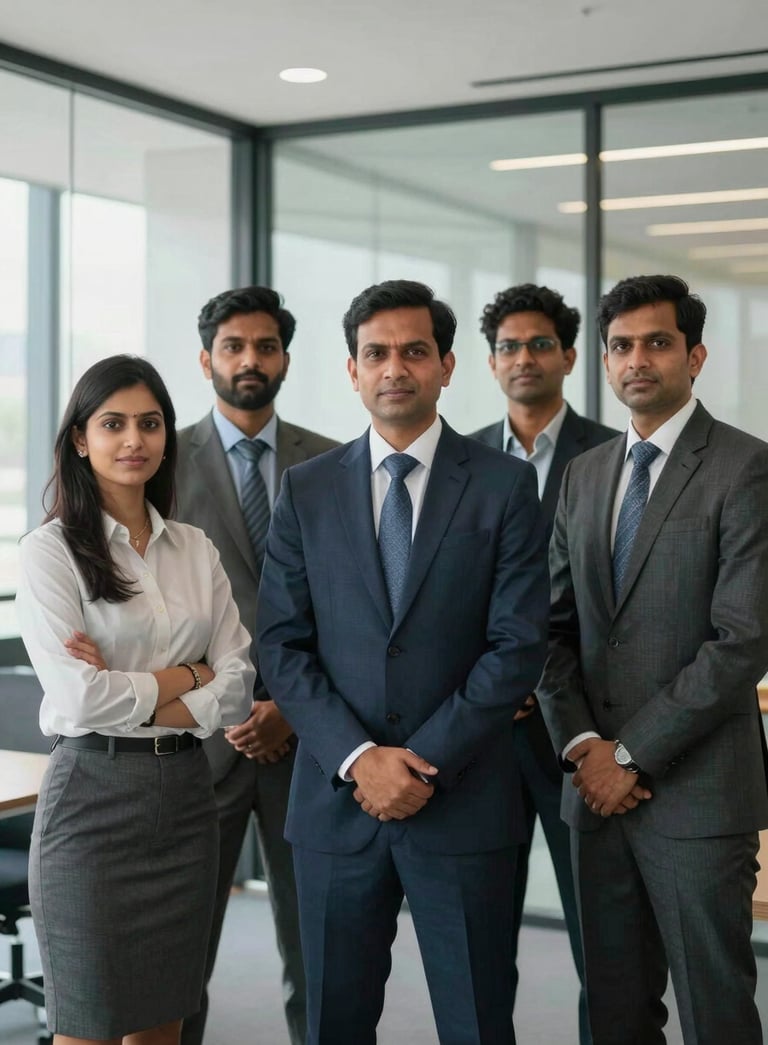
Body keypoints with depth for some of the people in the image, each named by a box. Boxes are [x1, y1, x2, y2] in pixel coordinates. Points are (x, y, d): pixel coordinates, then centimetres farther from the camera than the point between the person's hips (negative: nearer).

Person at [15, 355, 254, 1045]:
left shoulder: (195, 549, 9)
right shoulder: (52, 551, -6)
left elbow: (237, 687, 2)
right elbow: (78, 698, -16)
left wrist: (135, 693, -11)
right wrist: (188, 676, -6)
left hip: (185, 793, 5)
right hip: (94, 794, -5)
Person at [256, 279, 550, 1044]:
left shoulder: (504, 485, 0)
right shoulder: (306, 490, 6)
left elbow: (518, 643, -6)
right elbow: (281, 643, 1)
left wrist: (426, 765, -12)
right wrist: (357, 759, -11)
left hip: (462, 803, -2)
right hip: (335, 801, 2)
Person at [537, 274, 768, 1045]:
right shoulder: (584, 474, 13)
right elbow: (555, 624, 12)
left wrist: (632, 754, -13)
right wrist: (582, 744, -3)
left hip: (697, 790, -5)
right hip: (596, 783, 6)